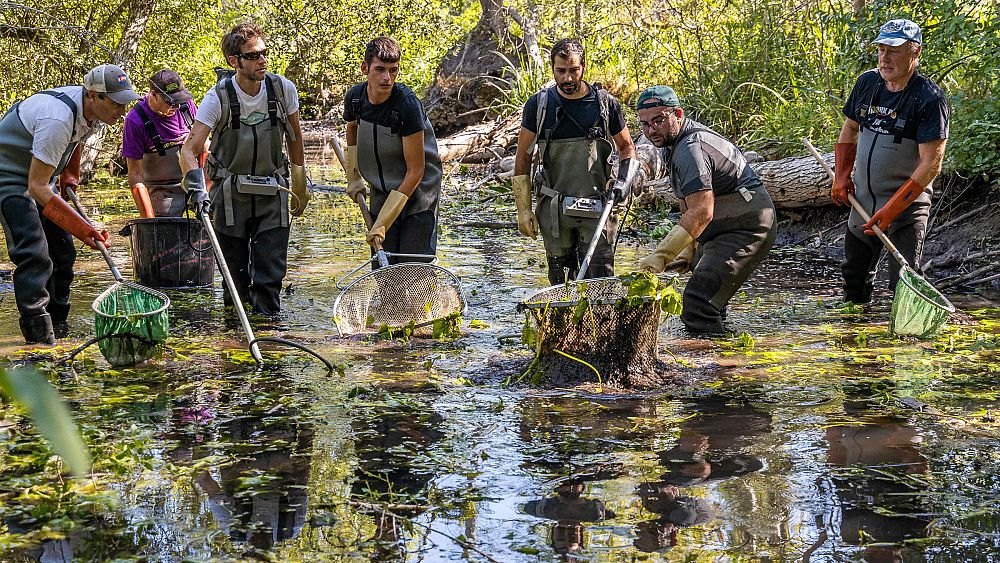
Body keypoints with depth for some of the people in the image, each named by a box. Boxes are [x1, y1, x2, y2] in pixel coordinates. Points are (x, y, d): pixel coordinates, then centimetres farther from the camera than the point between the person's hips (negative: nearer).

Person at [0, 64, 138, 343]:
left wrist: (70, 176, 20)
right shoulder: (58, 120, -35)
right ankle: (38, 330, -21)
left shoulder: (90, 108, -7)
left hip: (40, 174, 9)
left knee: (61, 251, 8)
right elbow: (36, 187, -34)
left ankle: (57, 324, 18)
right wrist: (81, 228, -35)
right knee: (33, 252, -21)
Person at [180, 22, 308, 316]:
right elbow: (189, 149, -21)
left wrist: (300, 186, 16)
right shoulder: (218, 98, -15)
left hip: (272, 194, 1)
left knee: (271, 274, -5)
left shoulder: (283, 89, -7)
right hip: (230, 194, -1)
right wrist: (195, 185, -39)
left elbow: (294, 138, 10)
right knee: (234, 272, 8)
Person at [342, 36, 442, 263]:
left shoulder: (408, 104, -25)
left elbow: (415, 171, -22)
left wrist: (383, 223, -24)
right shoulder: (355, 96, -8)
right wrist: (354, 178, 18)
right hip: (382, 192, 5)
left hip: (417, 194, -5)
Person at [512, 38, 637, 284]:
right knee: (559, 279, 7)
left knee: (601, 279, -7)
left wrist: (623, 181, -4)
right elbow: (522, 158, 6)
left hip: (597, 207, -1)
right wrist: (524, 209, 0)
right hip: (553, 208, 1)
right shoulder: (538, 105, 1)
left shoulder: (605, 103, 1)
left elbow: (626, 148, 15)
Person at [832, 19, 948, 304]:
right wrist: (842, 176, 7)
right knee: (854, 276, 18)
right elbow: (850, 129, 18)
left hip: (907, 206, -6)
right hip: (862, 202, 6)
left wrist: (892, 209, -24)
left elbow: (931, 164, -21)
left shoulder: (929, 99, -18)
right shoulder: (867, 82, 1)